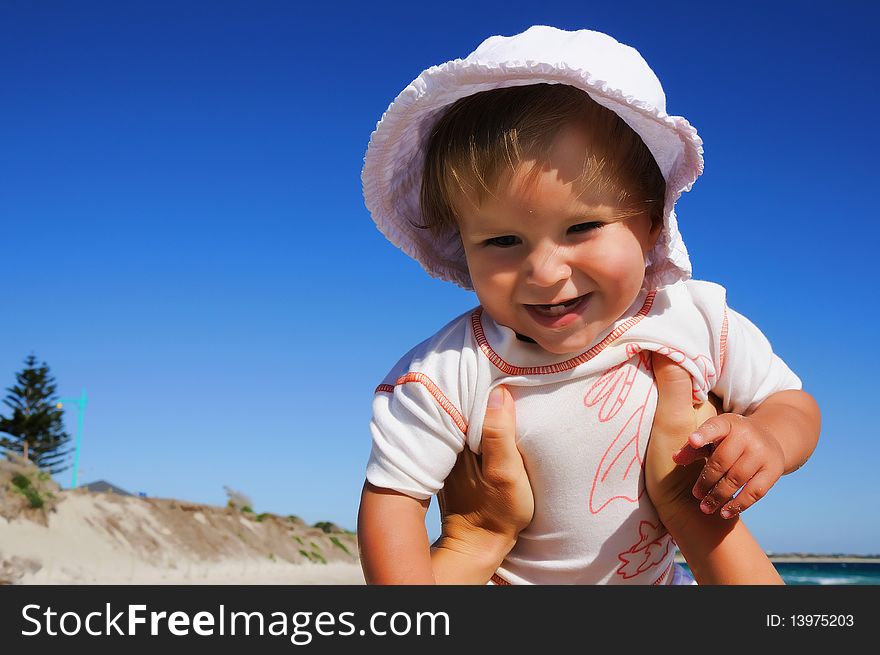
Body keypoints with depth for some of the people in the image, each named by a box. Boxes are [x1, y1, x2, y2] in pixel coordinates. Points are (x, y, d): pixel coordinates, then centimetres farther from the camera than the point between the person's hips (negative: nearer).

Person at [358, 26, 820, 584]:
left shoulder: (699, 325, -19)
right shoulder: (447, 374, -26)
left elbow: (793, 402, -4)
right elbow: (391, 496, -20)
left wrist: (768, 437, -27)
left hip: (653, 579, 3)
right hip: (496, 580, -2)